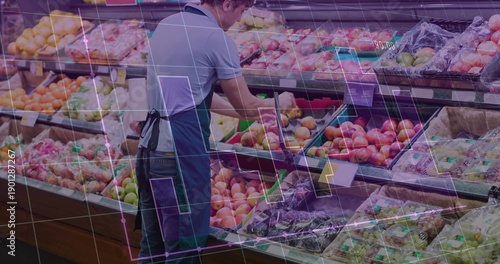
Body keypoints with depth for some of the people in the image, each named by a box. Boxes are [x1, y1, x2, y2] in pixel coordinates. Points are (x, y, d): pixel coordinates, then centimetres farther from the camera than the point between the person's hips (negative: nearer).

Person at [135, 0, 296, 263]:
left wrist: (242, 112, 29)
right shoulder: (217, 38, -10)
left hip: (150, 145, 8)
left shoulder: (167, 25, 14)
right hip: (181, 150, -8)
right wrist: (278, 103, 17)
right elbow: (247, 107, -3)